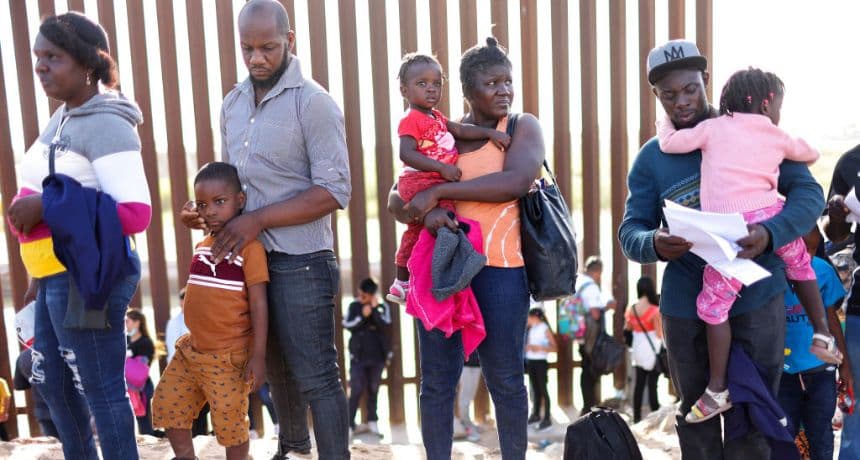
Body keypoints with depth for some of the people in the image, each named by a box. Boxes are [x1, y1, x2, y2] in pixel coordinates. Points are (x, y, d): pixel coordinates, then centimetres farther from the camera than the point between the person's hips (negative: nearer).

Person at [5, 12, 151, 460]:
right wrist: (40, 270, 20)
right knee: (51, 380, 23)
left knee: (100, 389, 2)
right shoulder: (61, 117, 12)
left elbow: (135, 214, -26)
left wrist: (46, 207, -25)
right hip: (57, 275, 10)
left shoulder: (107, 127, -17)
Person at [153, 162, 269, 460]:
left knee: (230, 421, 4)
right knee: (167, 403, 14)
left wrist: (258, 355, -17)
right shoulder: (202, 246, 8)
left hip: (229, 357, -7)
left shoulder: (249, 246, -15)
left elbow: (258, 303, -15)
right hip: (191, 351, 7)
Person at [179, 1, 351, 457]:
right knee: (276, 367, 22)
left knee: (315, 377, 1)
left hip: (300, 263, -7)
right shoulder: (233, 103, 10)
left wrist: (258, 219, -21)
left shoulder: (313, 102, -12)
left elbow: (334, 190, -18)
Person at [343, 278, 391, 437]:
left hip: (377, 356, 1)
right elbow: (347, 325, -7)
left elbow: (385, 325, -13)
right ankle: (349, 424, 0)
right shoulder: (353, 306, 2)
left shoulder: (382, 307, 1)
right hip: (358, 356, -1)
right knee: (356, 391, -3)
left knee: (373, 390, 9)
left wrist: (375, 309, -19)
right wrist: (363, 316, -16)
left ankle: (372, 422, 17)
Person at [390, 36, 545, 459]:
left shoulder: (523, 127, 3)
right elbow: (397, 201, 7)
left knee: (504, 379, 8)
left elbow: (516, 182, -18)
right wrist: (426, 210, -16)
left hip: (500, 268, -3)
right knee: (436, 380, 8)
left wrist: (438, 191, -16)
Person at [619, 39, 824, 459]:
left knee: (751, 423, 6)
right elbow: (629, 231, -2)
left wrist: (771, 232, -25)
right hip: (685, 306, 2)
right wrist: (654, 244, -27)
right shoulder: (651, 158, 3)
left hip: (756, 298, -1)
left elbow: (808, 192, -3)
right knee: (695, 420, 15)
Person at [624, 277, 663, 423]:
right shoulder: (655, 310, -14)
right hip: (652, 351, -5)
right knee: (652, 385, -1)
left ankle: (636, 417, 14)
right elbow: (660, 334, -12)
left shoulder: (631, 309, 1)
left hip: (638, 351, 5)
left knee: (639, 384, 10)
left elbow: (627, 329, 10)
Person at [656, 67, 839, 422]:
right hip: (771, 218, 4)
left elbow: (669, 143, 9)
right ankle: (822, 336, 41)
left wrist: (664, 124, 29)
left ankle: (717, 390, 4)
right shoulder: (777, 137, 18)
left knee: (713, 305, 1)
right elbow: (811, 154, 36)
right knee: (800, 264, 35)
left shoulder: (714, 127, 9)